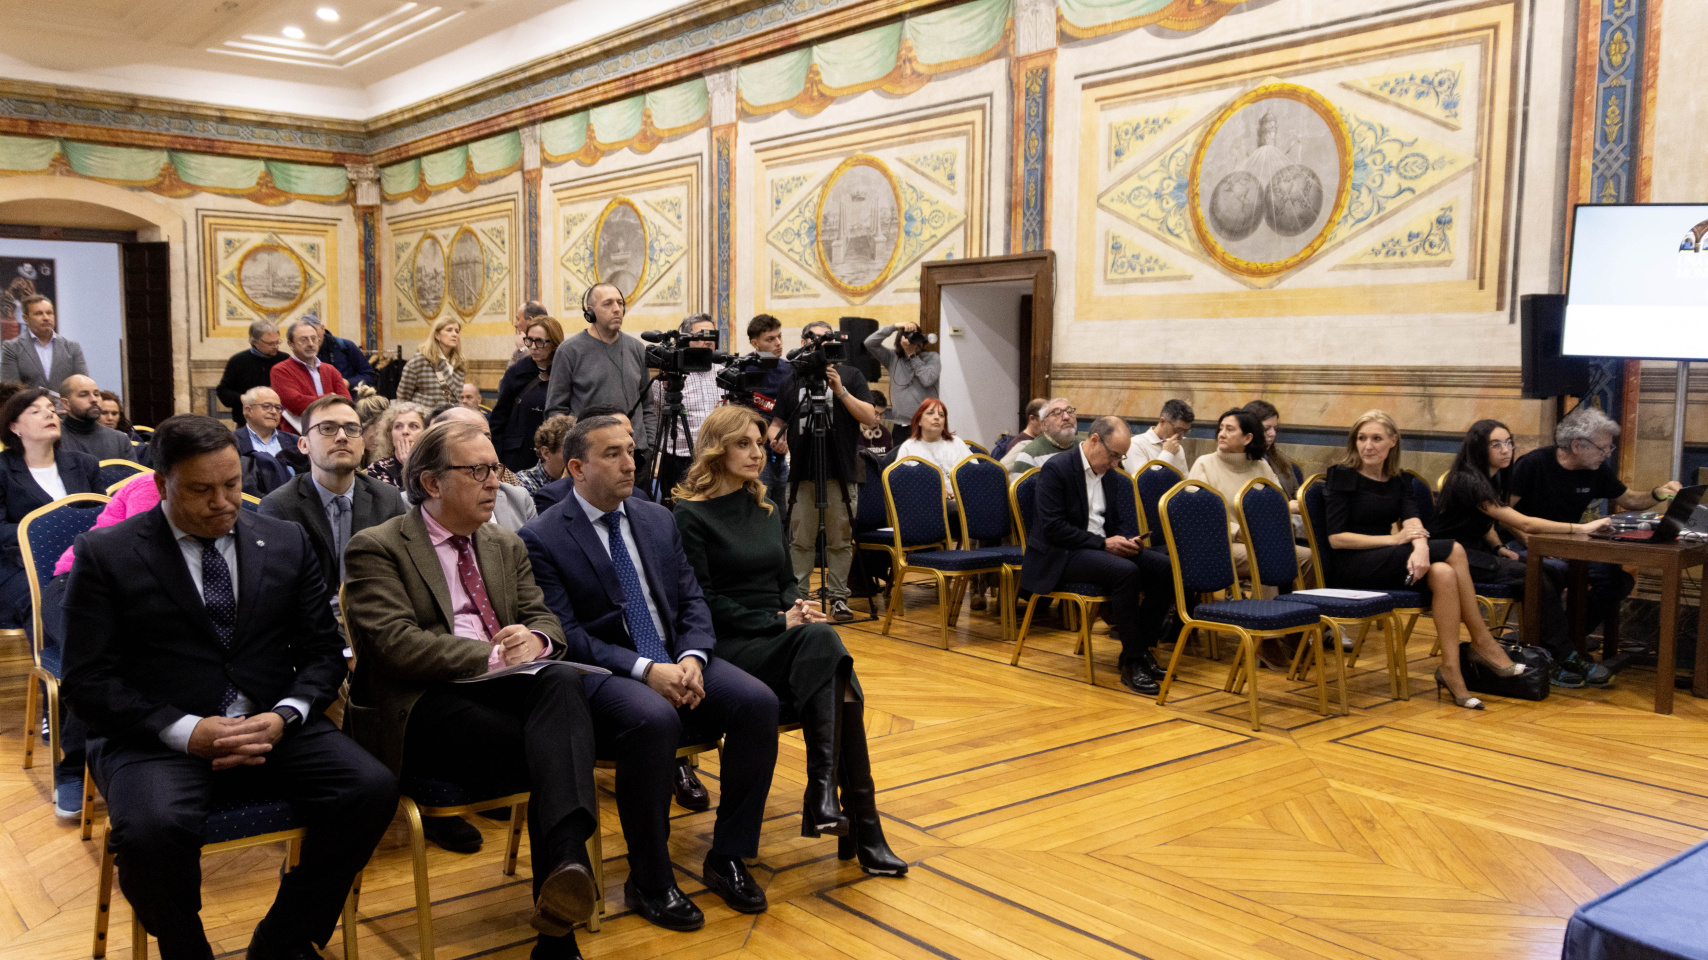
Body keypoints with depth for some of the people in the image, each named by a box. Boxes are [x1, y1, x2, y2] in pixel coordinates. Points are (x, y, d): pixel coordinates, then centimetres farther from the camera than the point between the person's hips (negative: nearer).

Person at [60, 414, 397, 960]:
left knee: (373, 789, -22)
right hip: (159, 738, -2)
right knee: (150, 829, -35)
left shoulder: (287, 543, 10)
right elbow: (87, 680, -4)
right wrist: (187, 731, -17)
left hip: (273, 728, 3)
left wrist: (282, 717, -11)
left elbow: (323, 650, 9)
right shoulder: (105, 555, 2)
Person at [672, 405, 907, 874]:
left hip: (783, 638, 6)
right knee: (822, 639, -34)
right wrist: (778, 623, -15)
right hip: (727, 646, -6)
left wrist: (798, 608, -4)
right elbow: (704, 602, -9)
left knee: (842, 685, -28)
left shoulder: (766, 510, 19)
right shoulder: (692, 515, -3)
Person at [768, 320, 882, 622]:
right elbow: (777, 421, 15)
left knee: (840, 540, 3)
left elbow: (870, 418, -5)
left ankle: (838, 597, 12)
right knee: (800, 540, 4)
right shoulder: (792, 380, 12)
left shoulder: (850, 376, 5)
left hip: (841, 474, -1)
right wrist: (775, 437, -8)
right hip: (802, 473, 2)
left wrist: (840, 391, -14)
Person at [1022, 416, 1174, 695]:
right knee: (1126, 572, -32)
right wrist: (1103, 543, -20)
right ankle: (1132, 662, -23)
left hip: (1103, 548, 8)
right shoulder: (1055, 470, -11)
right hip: (1060, 556, -8)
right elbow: (1052, 528, -18)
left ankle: (1142, 648, -4)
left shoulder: (1112, 477, 13)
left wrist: (1127, 541, -7)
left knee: (1165, 566, -13)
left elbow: (1119, 522, 18)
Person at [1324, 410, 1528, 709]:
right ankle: (1483, 643, -13)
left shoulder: (1398, 481, 14)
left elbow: (1413, 522, -4)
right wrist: (1395, 540, -16)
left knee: (1442, 573, -27)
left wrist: (1421, 547, -28)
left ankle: (1451, 669, -25)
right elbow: (1336, 537, -11)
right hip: (1350, 569, -5)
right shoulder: (1342, 477, -3)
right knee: (1452, 551, -20)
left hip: (1384, 562, 5)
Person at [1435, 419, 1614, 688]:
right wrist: (1580, 528, -23)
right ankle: (1567, 659, -12)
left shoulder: (1493, 477, 10)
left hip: (1478, 551, 9)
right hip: (1457, 558, -9)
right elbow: (1524, 524, -25)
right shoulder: (1468, 482, -21)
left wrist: (1500, 549, 2)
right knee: (1538, 578, -22)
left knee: (1554, 575, -9)